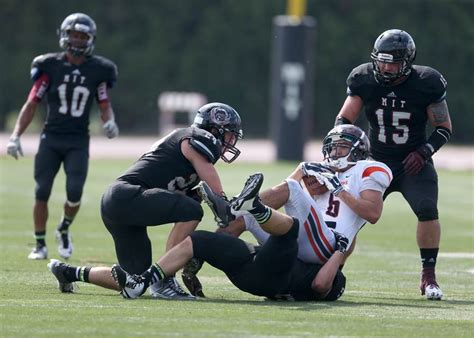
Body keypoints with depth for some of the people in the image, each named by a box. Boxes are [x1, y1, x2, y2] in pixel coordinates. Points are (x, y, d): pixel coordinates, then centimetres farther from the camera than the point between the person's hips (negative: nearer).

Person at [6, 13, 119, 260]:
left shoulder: (98, 69, 2)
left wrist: (109, 122, -11)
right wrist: (15, 135, -6)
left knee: (74, 193, -12)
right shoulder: (50, 66, -1)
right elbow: (32, 104, 2)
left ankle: (64, 230, 17)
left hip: (78, 142, 0)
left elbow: (104, 105, 12)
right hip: (51, 138, 0)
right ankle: (40, 244, 11)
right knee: (42, 193, -3)